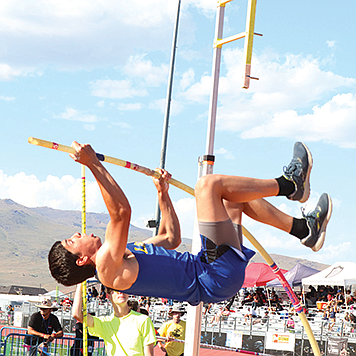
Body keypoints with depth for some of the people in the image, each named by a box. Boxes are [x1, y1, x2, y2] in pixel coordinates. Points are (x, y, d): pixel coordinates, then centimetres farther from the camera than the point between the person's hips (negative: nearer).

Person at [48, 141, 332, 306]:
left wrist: (163, 193, 26)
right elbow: (121, 213, -25)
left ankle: (305, 229, 16)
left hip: (210, 274, 10)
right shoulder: (107, 266, -13)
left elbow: (172, 237, 28)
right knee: (207, 184, -12)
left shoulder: (124, 258, 18)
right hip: (217, 279, -10)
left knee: (234, 196, 24)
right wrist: (94, 165, -27)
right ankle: (288, 184, 2)